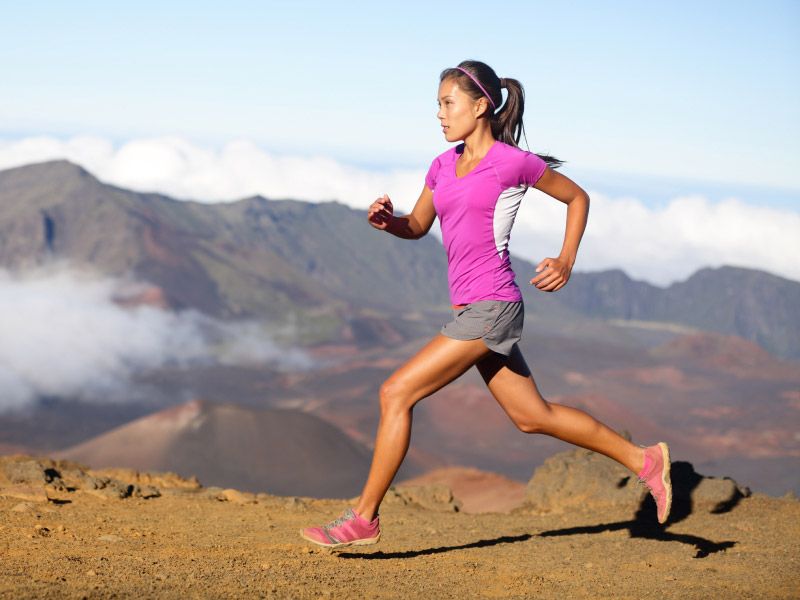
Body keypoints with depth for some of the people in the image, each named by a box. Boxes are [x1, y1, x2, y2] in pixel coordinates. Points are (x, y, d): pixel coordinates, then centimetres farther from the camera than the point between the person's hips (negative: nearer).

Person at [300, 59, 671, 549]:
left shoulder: (513, 162, -7)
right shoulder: (444, 165, 12)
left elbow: (578, 197, 6)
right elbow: (417, 227, 21)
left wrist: (566, 262, -5)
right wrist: (387, 220, -1)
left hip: (492, 308, -8)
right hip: (472, 310, 8)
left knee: (396, 393, -11)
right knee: (531, 416, 15)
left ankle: (364, 518, -2)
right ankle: (643, 460, 27)